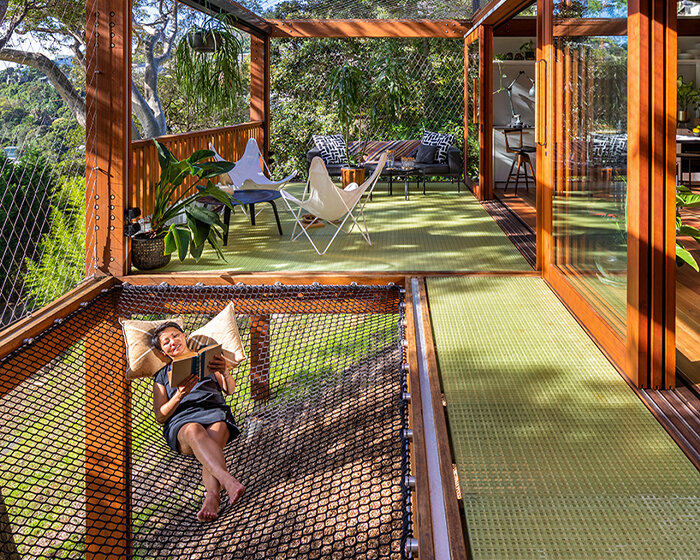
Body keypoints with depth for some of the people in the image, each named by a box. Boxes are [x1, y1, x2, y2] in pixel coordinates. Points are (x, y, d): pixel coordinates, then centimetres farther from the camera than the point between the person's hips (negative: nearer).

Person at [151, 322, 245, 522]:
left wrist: (225, 372, -9)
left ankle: (212, 495, -59)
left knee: (216, 432, -37)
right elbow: (160, 417, 13)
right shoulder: (162, 375, 26)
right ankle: (228, 481, -63)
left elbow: (230, 390, 16)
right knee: (194, 430, -39)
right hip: (181, 421, -1)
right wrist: (179, 395, -7)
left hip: (214, 411, 1)